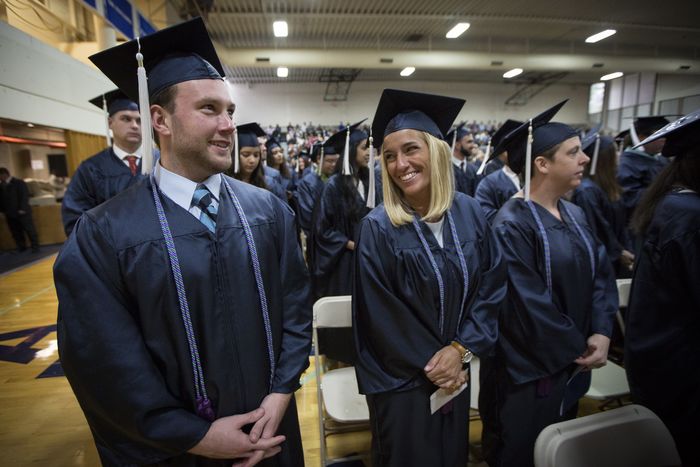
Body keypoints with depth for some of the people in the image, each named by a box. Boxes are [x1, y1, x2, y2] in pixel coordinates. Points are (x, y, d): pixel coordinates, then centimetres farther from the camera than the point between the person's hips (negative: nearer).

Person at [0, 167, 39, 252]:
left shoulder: (19, 183, -4)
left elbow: (24, 196, -9)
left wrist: (22, 209, -16)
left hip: (22, 212, -5)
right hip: (9, 214, 5)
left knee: (30, 230, 1)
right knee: (16, 232, 8)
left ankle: (35, 247, 8)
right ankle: (21, 248, 17)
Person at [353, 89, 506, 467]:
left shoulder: (468, 212, -7)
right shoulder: (377, 229, -20)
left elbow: (493, 284, -3)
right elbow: (382, 316, -16)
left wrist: (460, 349, -11)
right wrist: (430, 363, -11)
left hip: (456, 369, 4)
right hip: (402, 378, -4)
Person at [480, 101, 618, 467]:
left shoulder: (574, 214, 3)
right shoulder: (512, 225, -23)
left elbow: (601, 273, 3)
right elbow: (529, 303, -24)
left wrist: (601, 332, -11)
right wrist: (577, 348, -13)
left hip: (572, 361, 8)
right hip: (529, 367, -8)